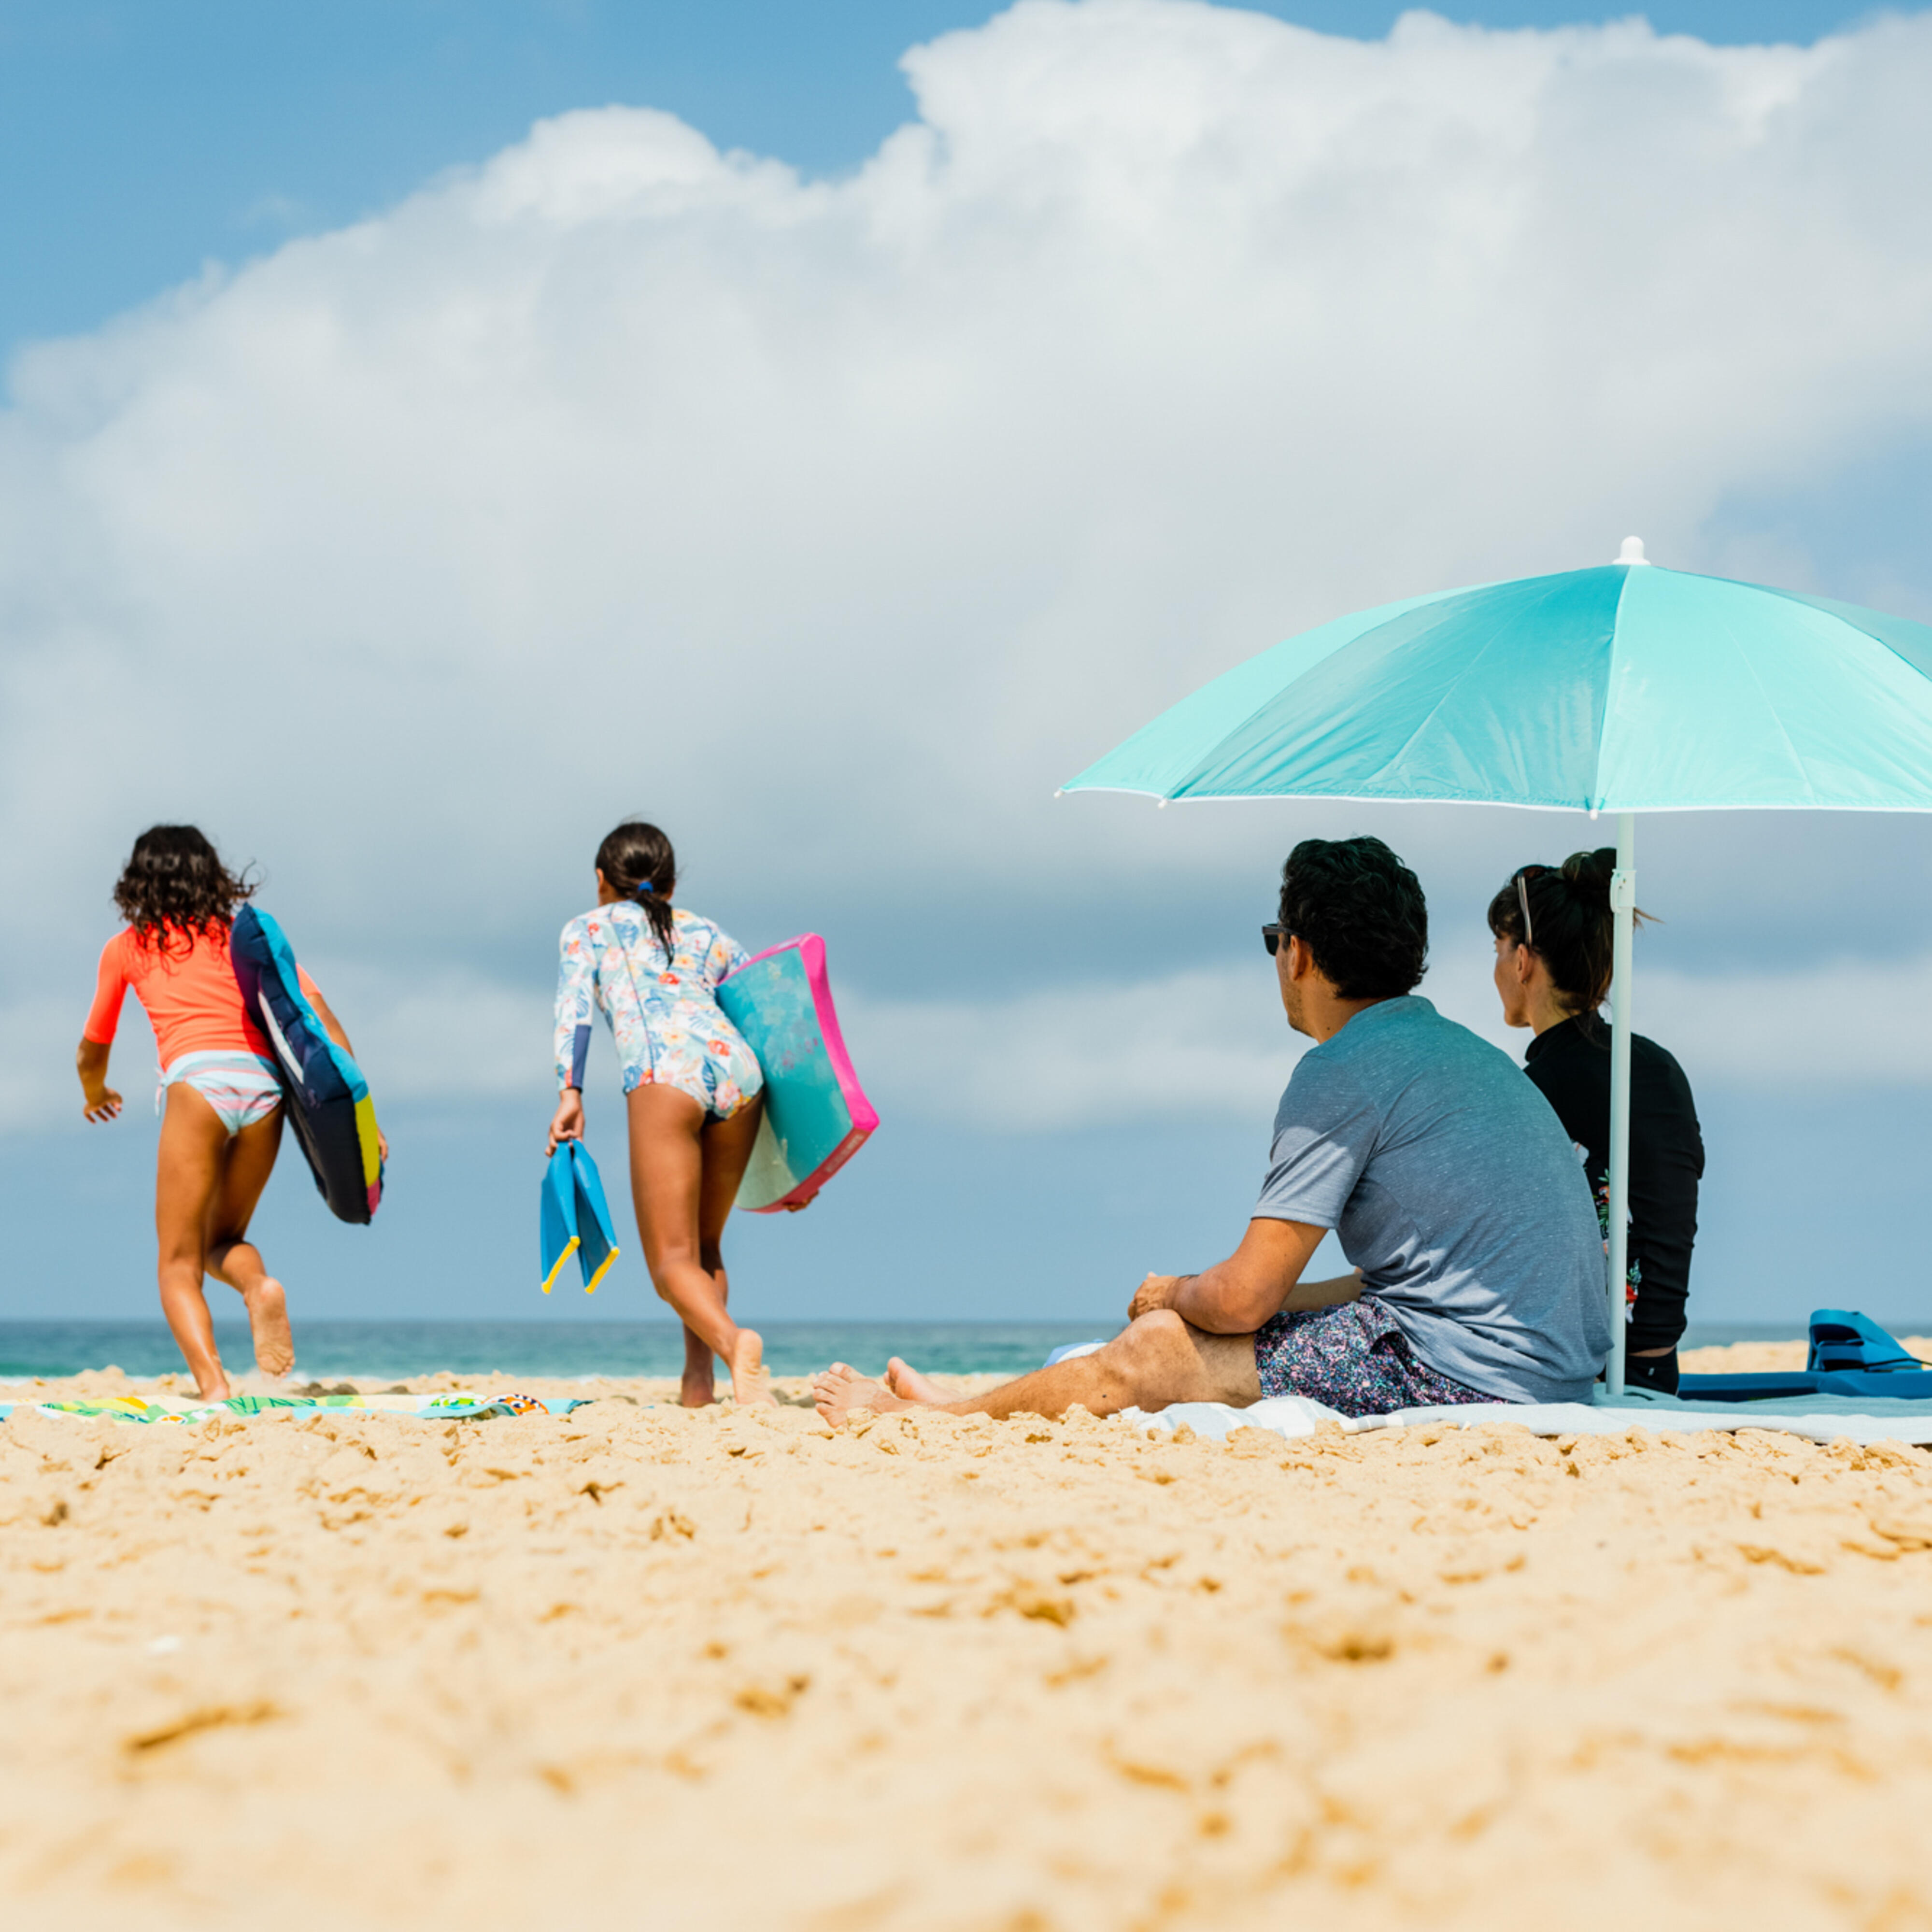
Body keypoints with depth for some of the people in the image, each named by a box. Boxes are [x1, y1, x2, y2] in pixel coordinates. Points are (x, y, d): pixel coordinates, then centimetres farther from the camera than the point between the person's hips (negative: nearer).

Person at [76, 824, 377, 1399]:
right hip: (264, 1083, 3)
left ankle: (215, 1390, -21)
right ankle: (258, 1287, -14)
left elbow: (92, 1053, 30)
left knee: (179, 1266, 4)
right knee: (221, 1243, 22)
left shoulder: (127, 948, 19)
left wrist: (95, 1093, 52)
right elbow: (314, 1009, 10)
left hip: (197, 1080, -3)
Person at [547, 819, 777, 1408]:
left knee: (673, 1260, -5)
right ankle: (698, 1381, 4)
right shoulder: (708, 934, 33)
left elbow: (575, 1009, 7)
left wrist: (570, 1093, -5)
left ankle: (732, 1341, -35)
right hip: (736, 1065, 4)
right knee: (704, 1247, 20)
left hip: (665, 1072, -4)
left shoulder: (588, 929, 25)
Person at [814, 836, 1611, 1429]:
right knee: (1187, 1325, 21)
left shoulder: (1344, 1069, -11)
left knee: (1152, 1352, 1)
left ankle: (942, 1417, 22)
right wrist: (1198, 1300, 22)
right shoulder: (1462, 1049, 19)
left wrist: (1173, 1296, 13)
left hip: (1459, 1366, -9)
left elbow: (1244, 1297, -11)